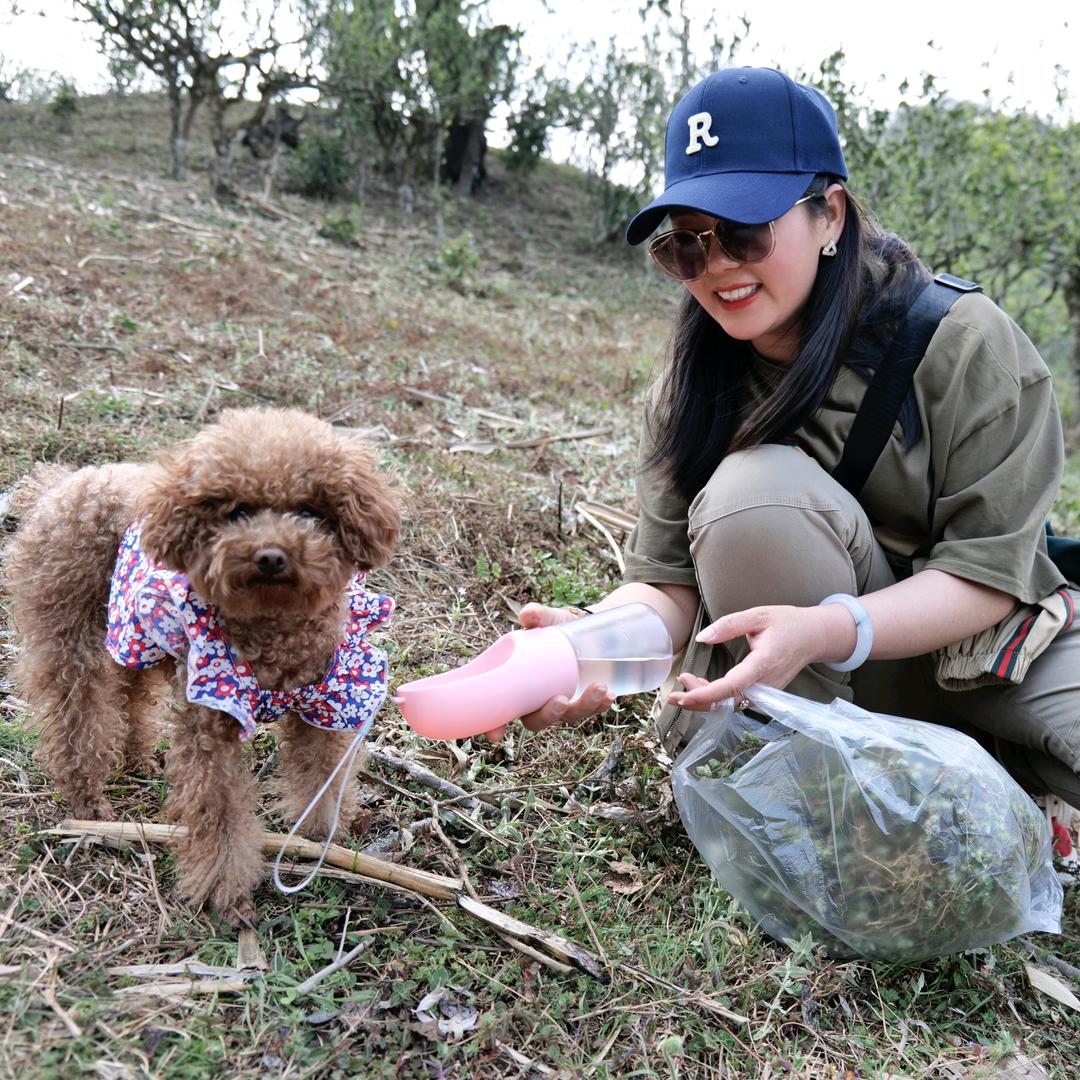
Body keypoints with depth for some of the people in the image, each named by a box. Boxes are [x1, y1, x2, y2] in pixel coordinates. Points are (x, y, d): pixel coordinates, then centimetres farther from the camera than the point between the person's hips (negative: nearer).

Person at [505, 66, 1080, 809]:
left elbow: (987, 572, -20)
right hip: (822, 689, 2)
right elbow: (669, 581, -13)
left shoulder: (965, 344, -17)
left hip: (980, 646, -1)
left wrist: (821, 631, -38)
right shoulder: (693, 383, -8)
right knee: (752, 489, -29)